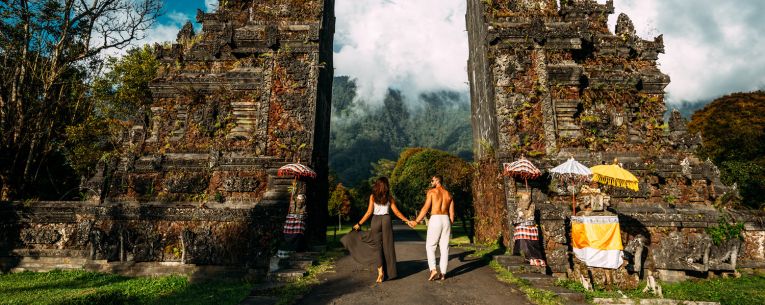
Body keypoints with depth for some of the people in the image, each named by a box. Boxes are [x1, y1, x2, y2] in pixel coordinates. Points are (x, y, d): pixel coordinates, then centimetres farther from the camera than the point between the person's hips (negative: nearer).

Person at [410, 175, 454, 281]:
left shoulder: (431, 192, -2)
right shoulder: (448, 194, 14)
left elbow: (425, 208, -9)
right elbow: (452, 213, 12)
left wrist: (416, 221, -6)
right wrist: (450, 227, 19)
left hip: (435, 220, -5)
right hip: (446, 220, 5)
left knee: (430, 246, 5)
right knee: (444, 247, 7)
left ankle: (433, 269, -8)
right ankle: (443, 273, 9)